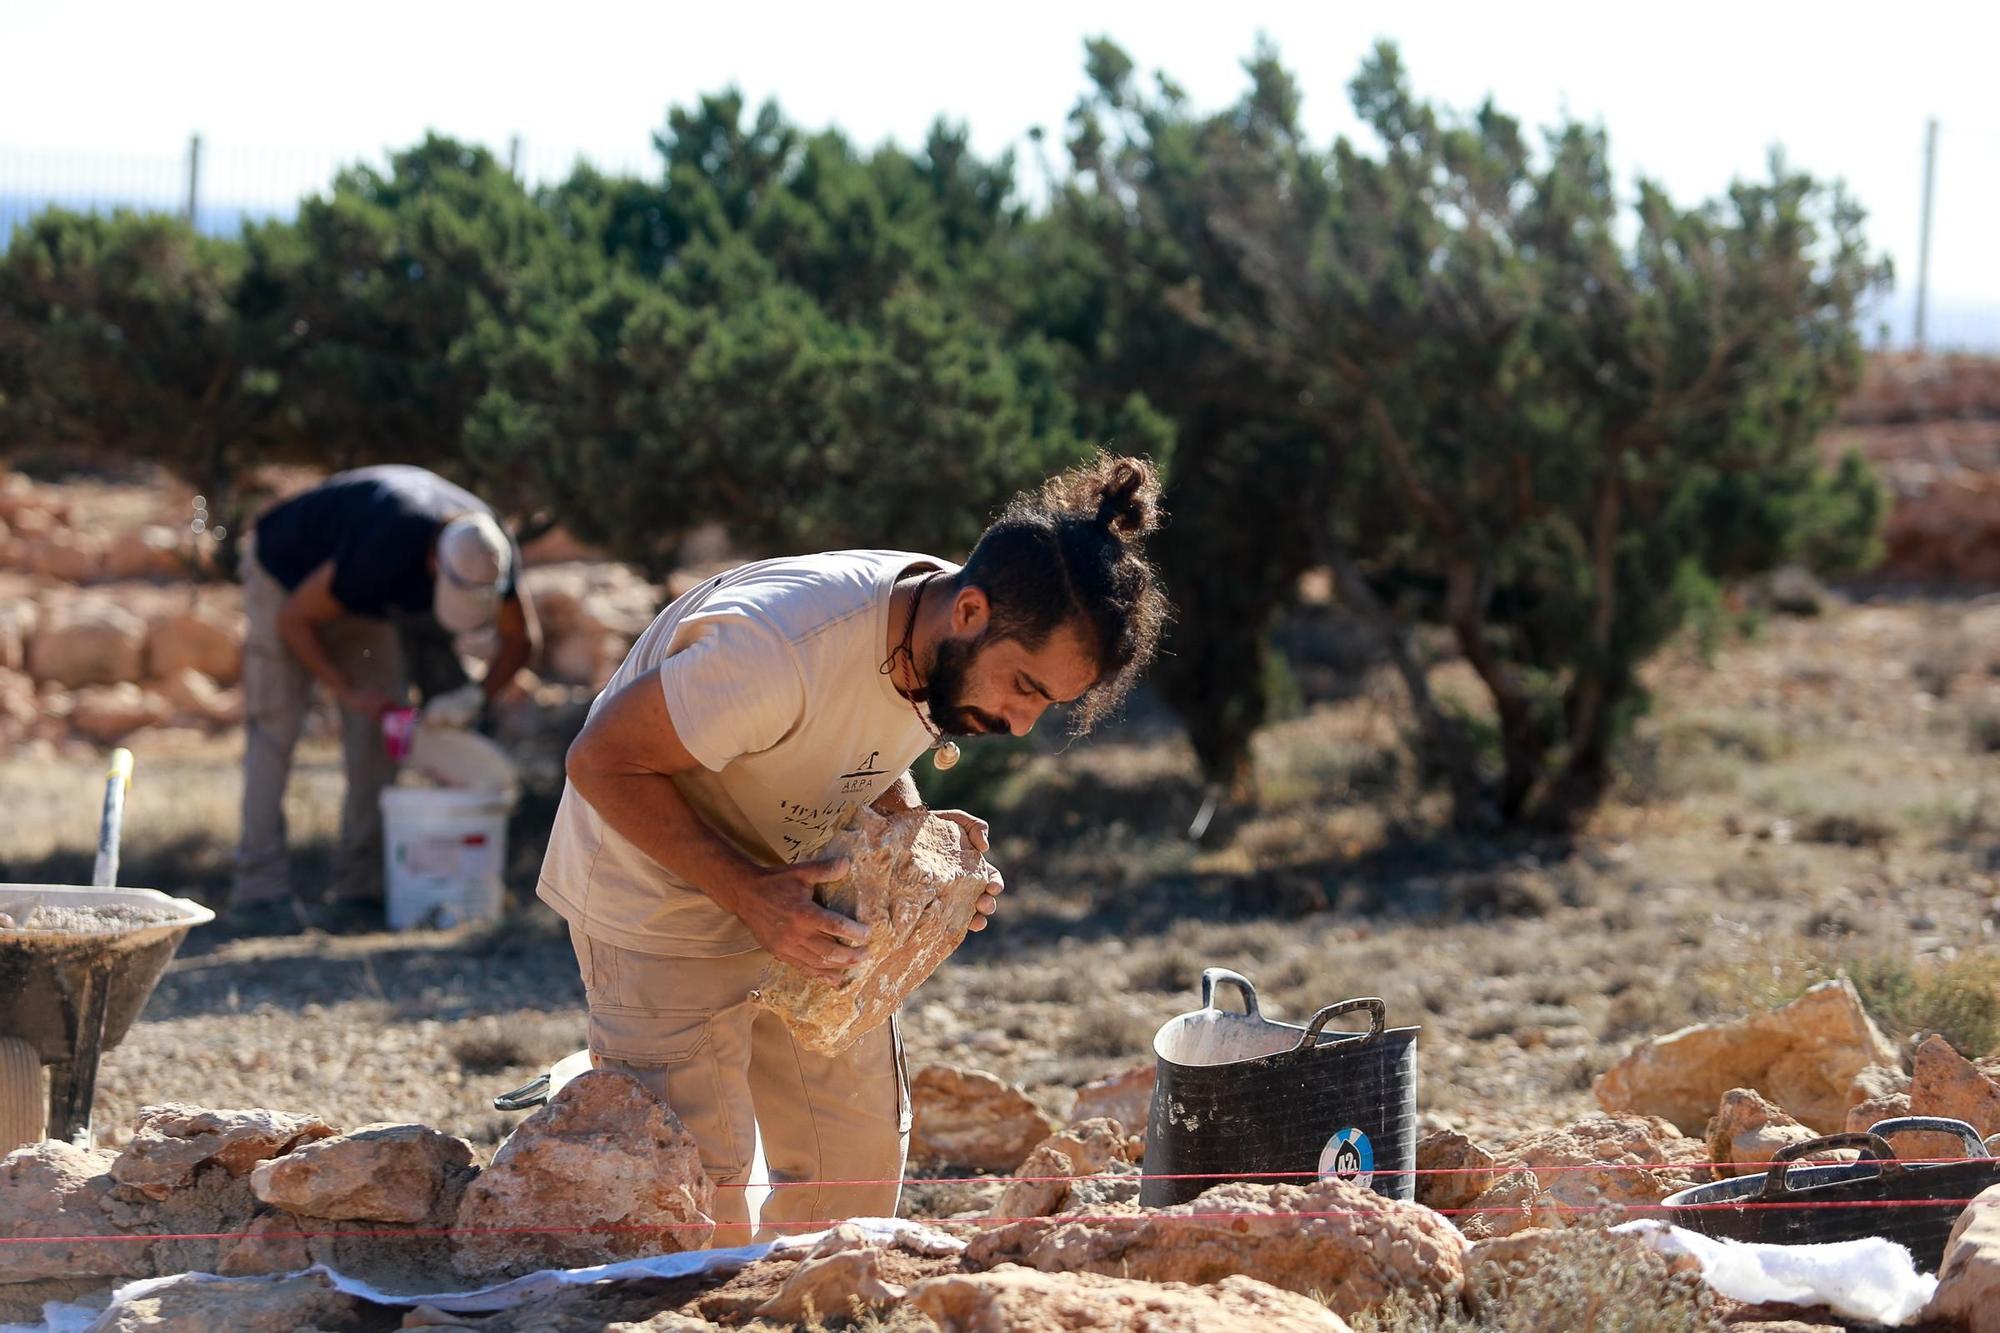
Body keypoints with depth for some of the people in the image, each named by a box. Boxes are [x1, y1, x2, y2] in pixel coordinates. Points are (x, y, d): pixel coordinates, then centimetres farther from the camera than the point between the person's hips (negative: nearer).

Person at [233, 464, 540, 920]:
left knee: (382, 731, -5)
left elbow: (519, 641, -7)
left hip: (363, 602, 6)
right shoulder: (386, 548, -43)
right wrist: (351, 694, -31)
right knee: (274, 728, -13)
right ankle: (261, 890, -14)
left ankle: (359, 888, -4)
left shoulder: (492, 555, -25)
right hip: (288, 577, -6)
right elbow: (294, 620, -29)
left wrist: (477, 695, -25)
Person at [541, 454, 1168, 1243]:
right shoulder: (780, 645, -36)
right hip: (658, 901, -7)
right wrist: (751, 893, -32)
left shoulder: (959, 657, -11)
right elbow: (603, 762, -25)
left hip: (799, 896, 7)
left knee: (861, 1151, 7)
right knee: (701, 1182, -11)